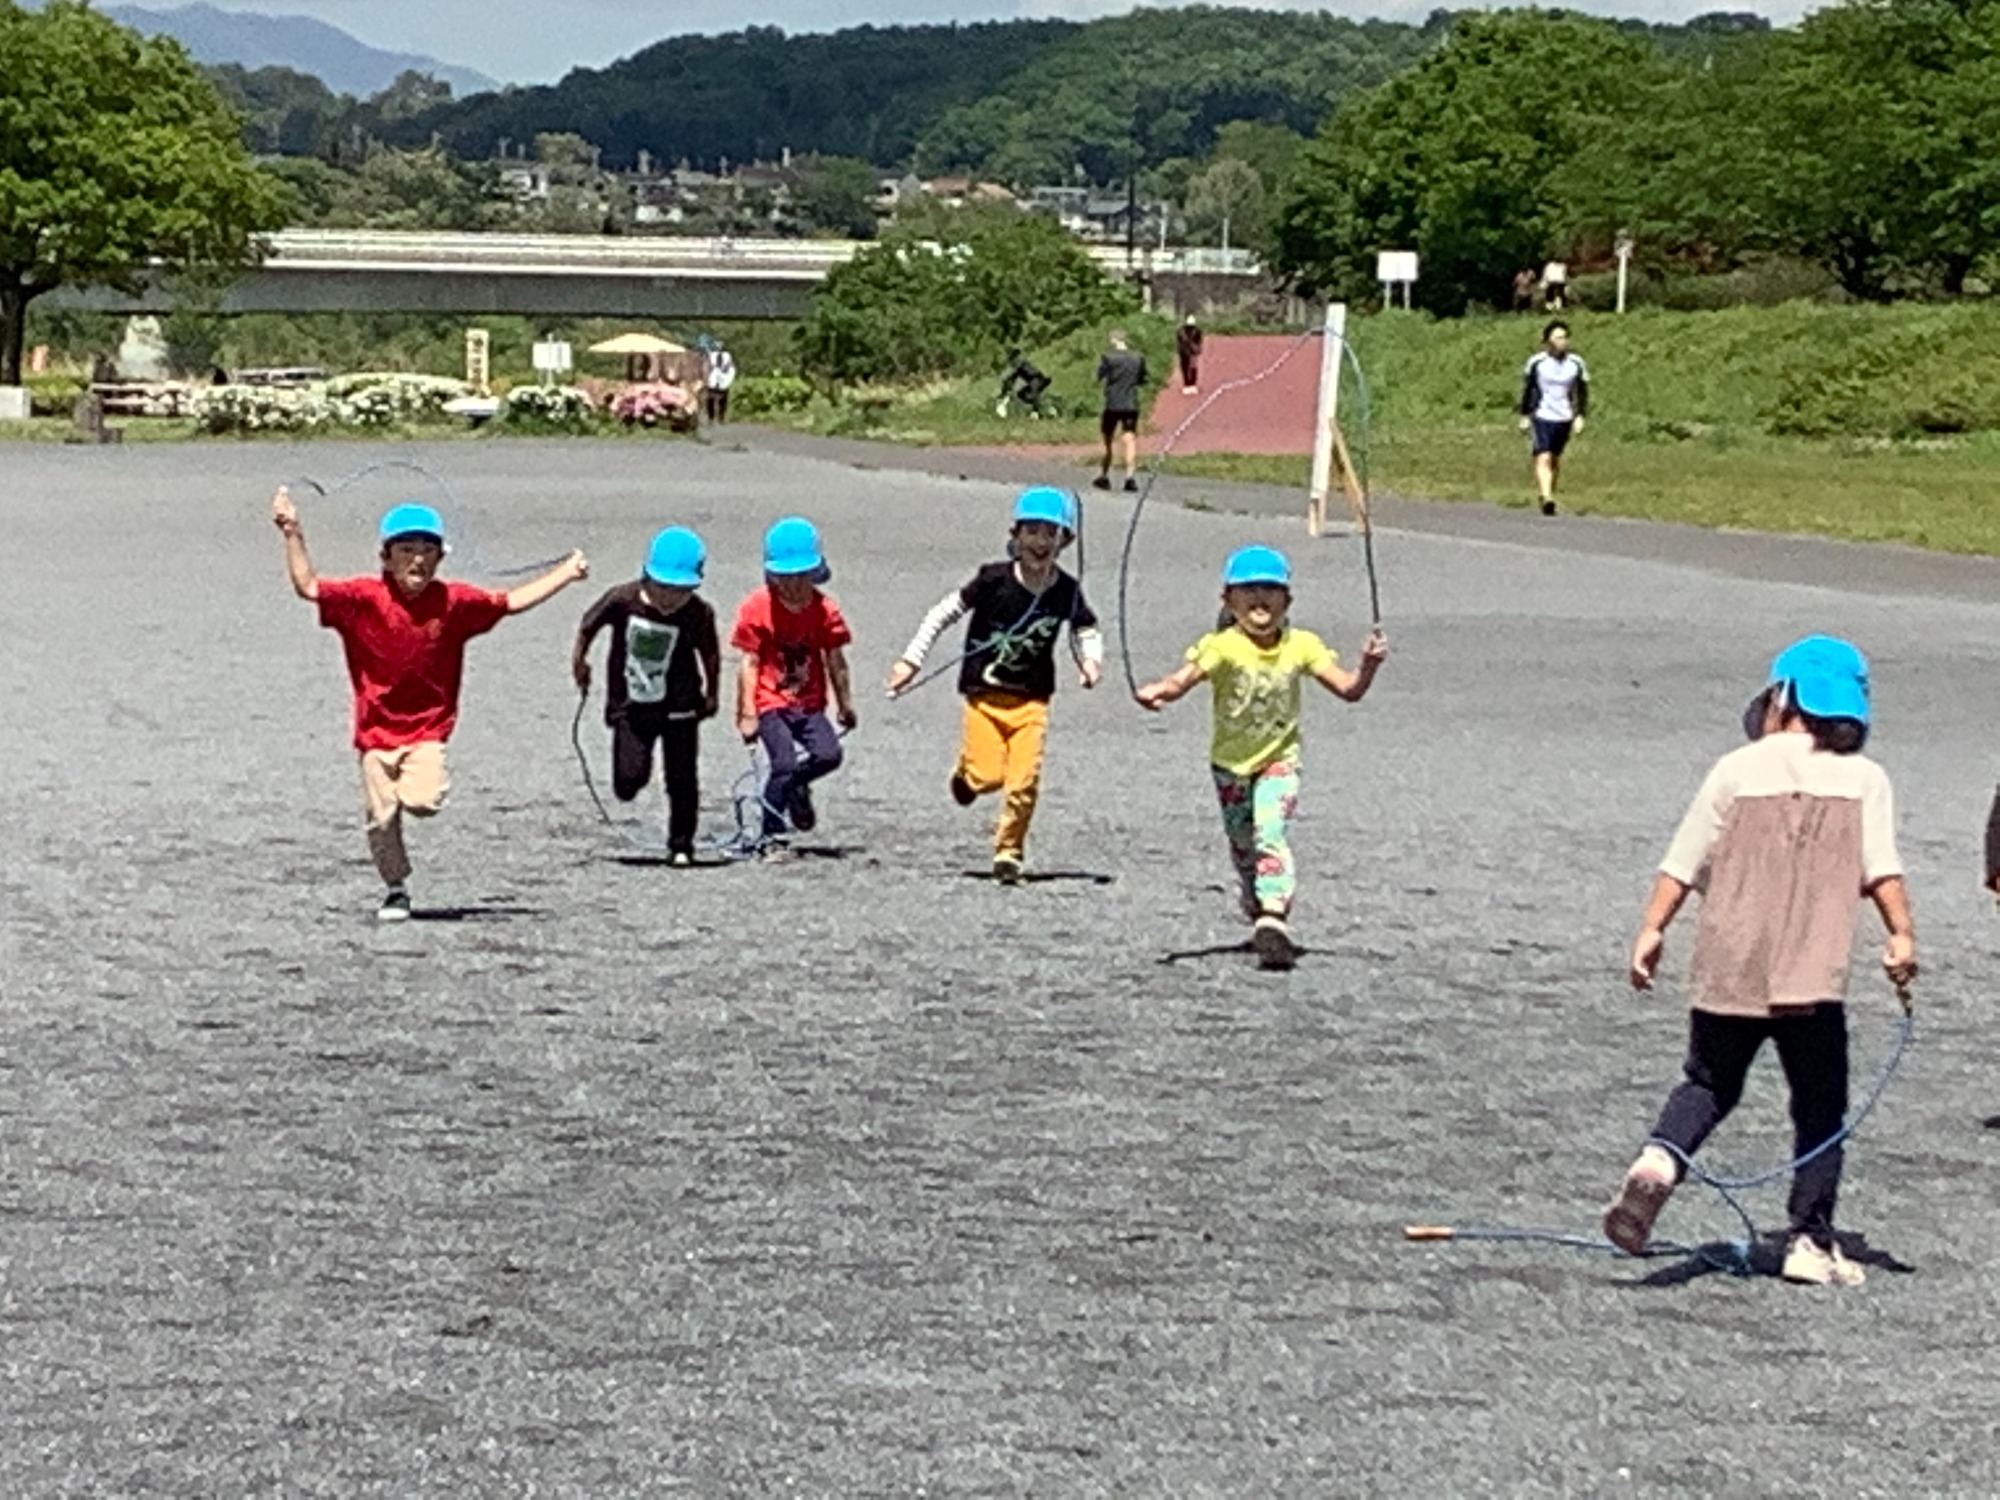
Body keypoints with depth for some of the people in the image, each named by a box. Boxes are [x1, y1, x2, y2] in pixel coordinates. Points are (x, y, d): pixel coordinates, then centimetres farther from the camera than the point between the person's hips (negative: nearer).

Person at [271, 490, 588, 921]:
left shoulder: (453, 602, -1)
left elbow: (511, 602, 9)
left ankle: (433, 780, 13)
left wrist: (566, 573, 9)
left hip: (428, 730, 0)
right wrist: (293, 534, -16)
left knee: (421, 801, -23)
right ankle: (395, 890, 23)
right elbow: (307, 587, -7)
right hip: (376, 730, 0)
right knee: (381, 817, 2)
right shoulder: (364, 597, -6)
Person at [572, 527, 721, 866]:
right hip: (630, 707, 0)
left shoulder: (699, 614, -13)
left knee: (682, 783, 2)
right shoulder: (622, 600, -14)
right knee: (628, 782, -9)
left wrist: (712, 694, 13)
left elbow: (710, 654, 5)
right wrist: (579, 660, 13)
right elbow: (588, 626, 5)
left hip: (679, 709, 0)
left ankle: (681, 845, 20)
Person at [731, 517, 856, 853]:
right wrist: (747, 713, -8)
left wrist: (845, 705, 16)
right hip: (770, 703, -3)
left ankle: (795, 786, 18)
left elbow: (835, 660, 10)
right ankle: (772, 837, -1)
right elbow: (748, 662, -6)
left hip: (809, 704, 3)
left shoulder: (824, 610, 1)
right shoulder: (756, 609, -7)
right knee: (784, 764, -16)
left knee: (829, 754, -16)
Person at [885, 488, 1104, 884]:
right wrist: (912, 659, -3)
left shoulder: (1067, 592, -1)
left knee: (1024, 783, -9)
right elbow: (944, 613, -2)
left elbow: (1086, 632, 9)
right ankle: (965, 771, 26)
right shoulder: (995, 579, -8)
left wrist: (1090, 662, -14)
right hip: (985, 693, -2)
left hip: (1031, 700, 2)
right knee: (986, 777, -11)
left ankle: (1008, 851, 8)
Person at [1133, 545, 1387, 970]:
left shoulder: (1301, 646, -7)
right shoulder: (1223, 646, -16)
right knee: (1242, 847, 13)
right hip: (1230, 763, 1)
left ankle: (1274, 916, -30)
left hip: (1279, 760, -1)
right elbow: (1184, 679, -32)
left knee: (1270, 834, -21)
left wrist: (1369, 665, -26)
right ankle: (1259, 915, 34)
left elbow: (1349, 690, -6)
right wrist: (1158, 691, -54)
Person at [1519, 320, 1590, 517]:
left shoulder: (1576, 363, 1)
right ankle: (1547, 500, -25)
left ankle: (1549, 493, 30)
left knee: (1555, 460, 12)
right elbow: (1527, 389, 6)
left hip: (1564, 419, 3)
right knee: (1543, 458, -15)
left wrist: (1580, 416, -1)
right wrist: (1524, 416, 7)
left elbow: (1583, 391, 9)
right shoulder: (1536, 362, -5)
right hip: (1541, 417, -3)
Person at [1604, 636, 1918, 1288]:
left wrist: (1652, 929, 8)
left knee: (1709, 1083, 16)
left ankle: (1660, 1160, -11)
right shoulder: (1864, 777, 7)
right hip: (1813, 976, -1)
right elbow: (1882, 868, -6)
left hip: (1726, 967, 1)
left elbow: (1684, 861, 4)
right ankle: (1812, 1241, 4)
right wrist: (1901, 935, -9)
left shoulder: (1739, 768, 7)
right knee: (1820, 1108, 9)